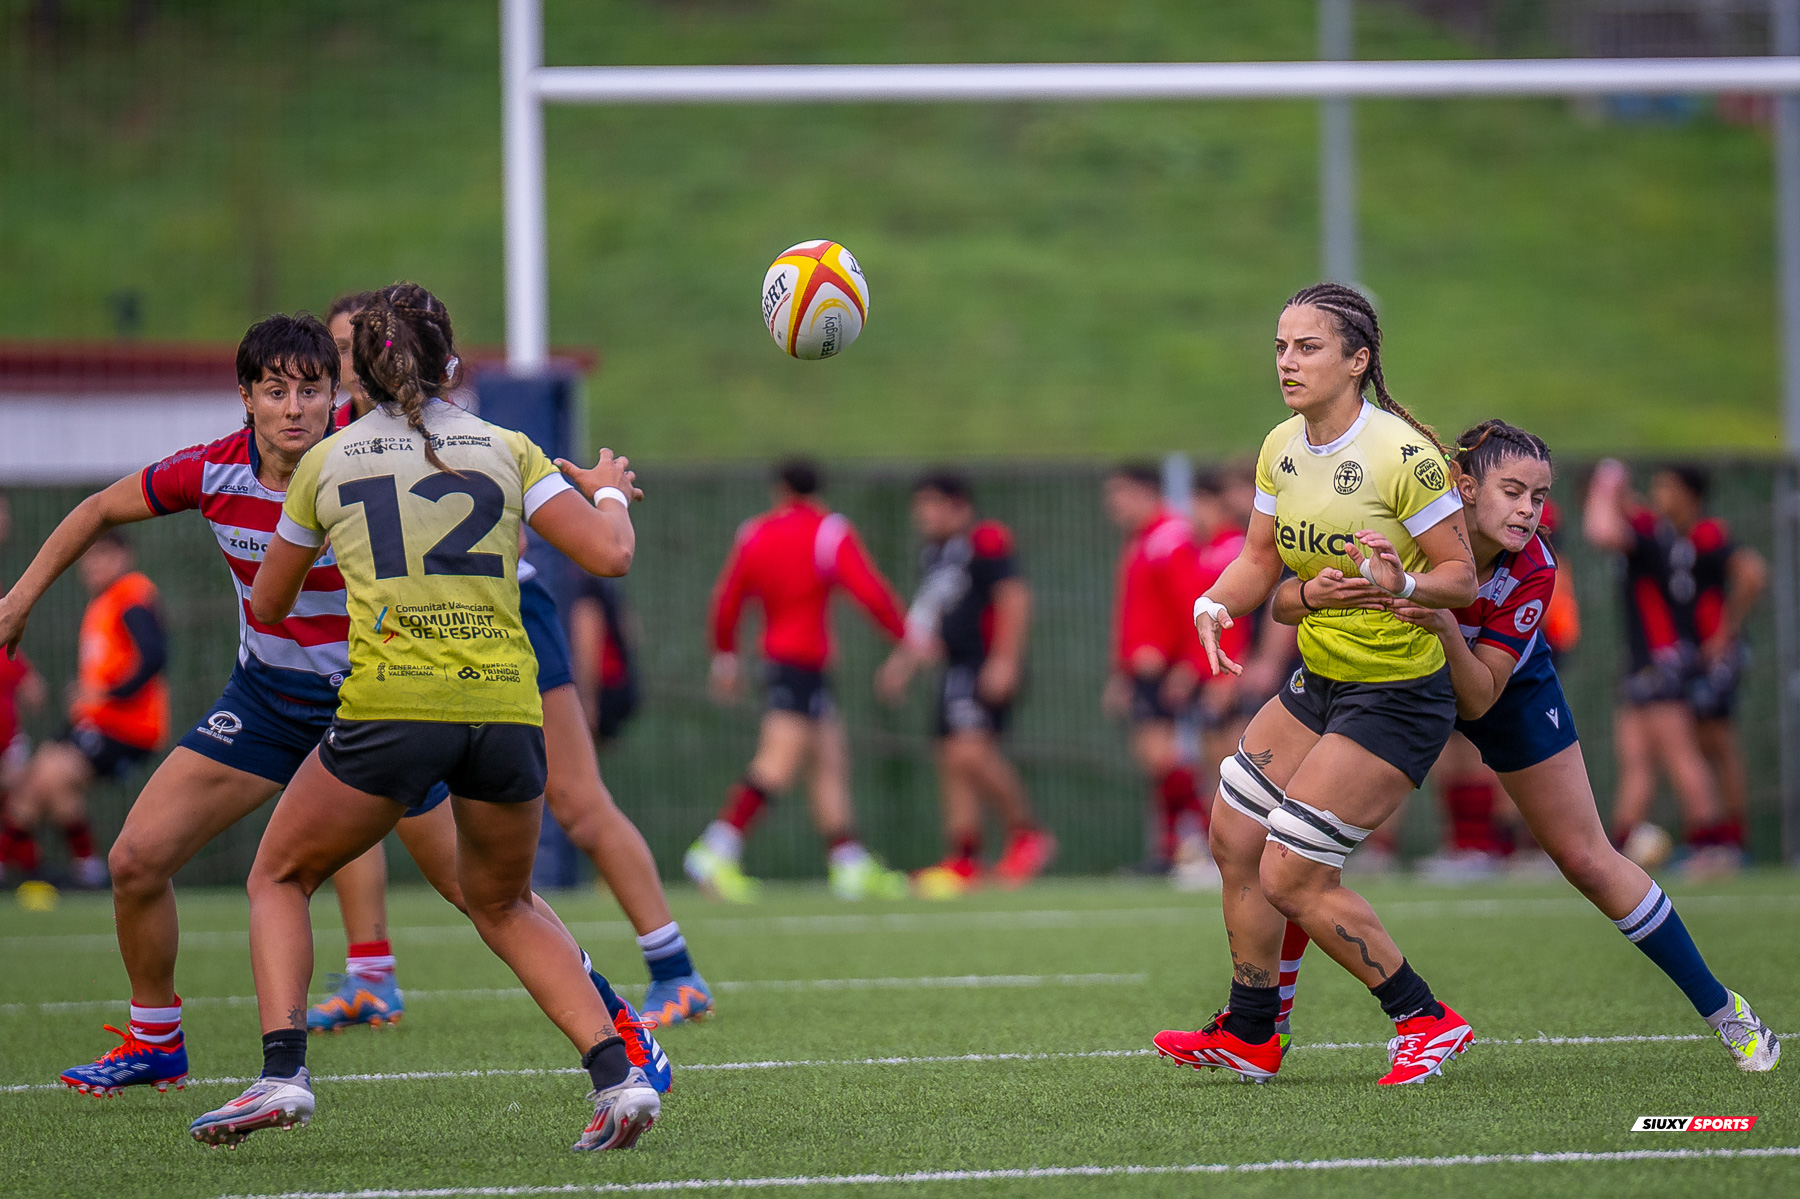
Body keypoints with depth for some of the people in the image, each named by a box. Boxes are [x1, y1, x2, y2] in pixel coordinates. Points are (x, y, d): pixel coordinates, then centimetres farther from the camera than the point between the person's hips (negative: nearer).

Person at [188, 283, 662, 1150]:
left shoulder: (328, 463, 10)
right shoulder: (507, 450, 11)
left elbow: (266, 605, 21)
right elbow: (609, 554, 4)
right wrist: (608, 496, 25)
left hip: (390, 707, -2)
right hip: (507, 710, 2)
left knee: (279, 879, 18)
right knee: (502, 903, 25)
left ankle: (281, 1072, -3)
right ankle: (616, 1072, 6)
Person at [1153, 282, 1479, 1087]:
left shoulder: (1403, 456, -21)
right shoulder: (1283, 449, 2)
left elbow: (1463, 576, -16)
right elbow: (1261, 560, 11)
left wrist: (1404, 584, -35)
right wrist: (1214, 605, -9)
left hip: (1397, 696, -8)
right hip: (1319, 681, 8)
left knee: (1291, 878, -10)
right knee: (1233, 840, 10)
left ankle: (1426, 1020, 4)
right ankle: (1250, 1035, 26)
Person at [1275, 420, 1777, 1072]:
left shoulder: (1533, 570, -31)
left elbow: (1478, 699, -33)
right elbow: (1281, 603, -26)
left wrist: (1445, 628, -51)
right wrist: (1313, 594, -50)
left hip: (1506, 689, 0)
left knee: (1586, 860, 1)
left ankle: (1719, 1007, 16)